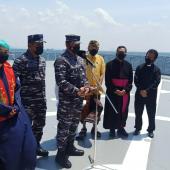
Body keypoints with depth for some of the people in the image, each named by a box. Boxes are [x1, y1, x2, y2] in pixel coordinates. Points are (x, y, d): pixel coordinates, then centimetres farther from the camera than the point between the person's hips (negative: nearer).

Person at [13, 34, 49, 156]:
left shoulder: (42, 60, 9)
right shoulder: (21, 61, -13)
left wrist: (44, 97, 17)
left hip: (41, 100, 7)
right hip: (27, 101, -7)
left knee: (40, 124, 16)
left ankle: (36, 145, 35)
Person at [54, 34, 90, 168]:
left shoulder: (80, 59, 11)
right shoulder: (61, 60, -15)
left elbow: (83, 76, 11)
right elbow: (61, 81, -23)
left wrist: (86, 87, -10)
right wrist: (77, 91, -29)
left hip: (79, 99, 8)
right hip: (66, 101, -8)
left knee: (74, 125, 19)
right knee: (64, 127, 2)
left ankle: (70, 147, 36)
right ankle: (61, 154, 15)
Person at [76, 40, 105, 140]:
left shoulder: (101, 59, 3)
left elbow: (102, 73, 0)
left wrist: (99, 85, -11)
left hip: (96, 88, 2)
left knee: (97, 108, 9)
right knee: (85, 109, 4)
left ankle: (94, 128, 25)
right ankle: (83, 129, 17)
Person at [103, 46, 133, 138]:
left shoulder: (128, 65, 7)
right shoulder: (110, 64, -2)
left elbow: (130, 80, 6)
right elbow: (107, 80, -5)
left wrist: (125, 90, -9)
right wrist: (115, 90, -12)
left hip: (124, 93, 3)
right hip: (112, 93, -2)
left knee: (123, 111, 8)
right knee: (112, 112, 2)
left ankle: (121, 128, 21)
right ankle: (112, 129, 15)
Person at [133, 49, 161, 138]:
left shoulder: (156, 69, 3)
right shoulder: (139, 67, 8)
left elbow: (156, 83, -8)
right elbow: (136, 80, 0)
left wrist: (147, 91, -18)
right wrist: (141, 90, -13)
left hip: (151, 95, -1)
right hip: (139, 94, 2)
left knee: (151, 114, 5)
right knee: (138, 113, 9)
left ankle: (151, 130, 20)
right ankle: (138, 128, 24)